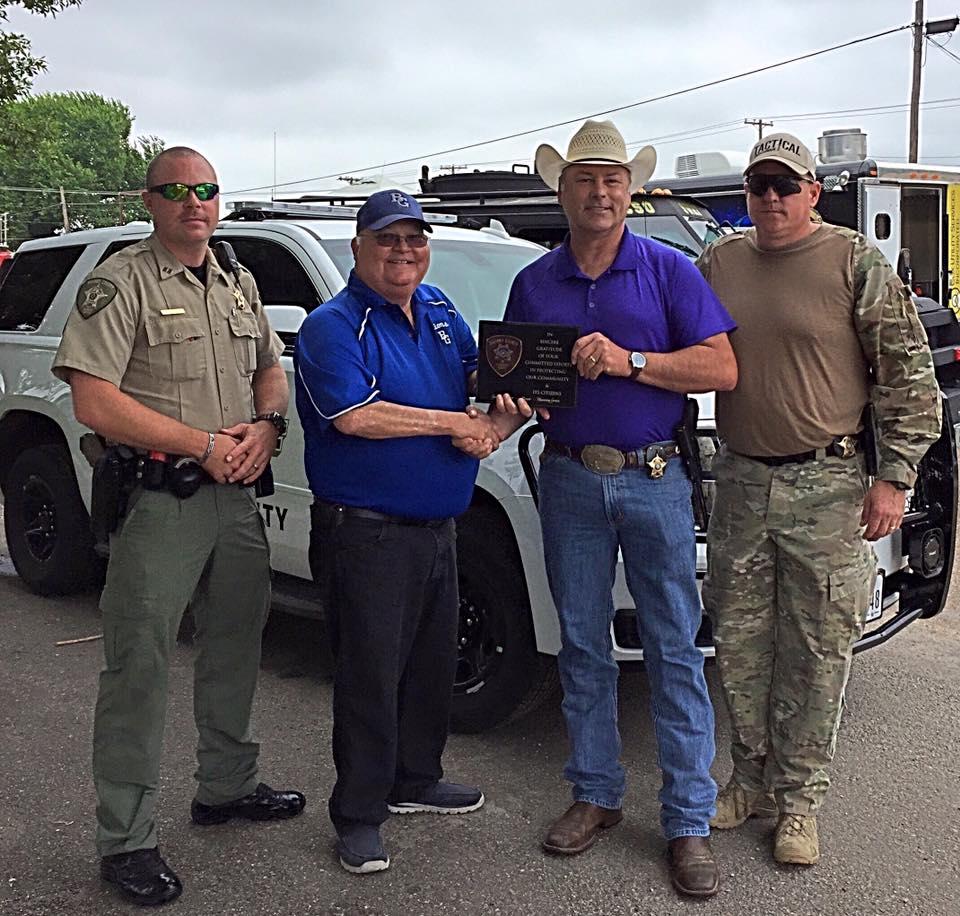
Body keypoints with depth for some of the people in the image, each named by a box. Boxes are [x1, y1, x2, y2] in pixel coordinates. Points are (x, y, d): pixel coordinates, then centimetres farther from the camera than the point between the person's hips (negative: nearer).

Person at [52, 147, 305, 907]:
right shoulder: (121, 283, -7)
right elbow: (94, 401, -16)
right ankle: (127, 841, 9)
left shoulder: (238, 284, 15)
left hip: (236, 499, 7)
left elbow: (270, 368, 21)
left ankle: (228, 785, 35)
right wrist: (203, 443, -16)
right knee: (139, 667, -2)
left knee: (236, 648, 17)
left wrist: (265, 427, -2)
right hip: (158, 502, -7)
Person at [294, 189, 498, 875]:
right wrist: (453, 422, -16)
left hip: (438, 528, 8)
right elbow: (355, 415, -23)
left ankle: (416, 779, 37)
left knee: (433, 664, 18)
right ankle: (359, 815, 15)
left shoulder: (441, 312, 13)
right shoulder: (334, 325, -10)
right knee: (370, 676, 0)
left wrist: (489, 427, -7)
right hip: (366, 531, -7)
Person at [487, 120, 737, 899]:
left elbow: (722, 369, -6)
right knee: (583, 645, 10)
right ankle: (597, 794, 25)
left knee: (675, 650, 0)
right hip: (570, 481, 3)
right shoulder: (534, 284, 10)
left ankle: (689, 820, 9)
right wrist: (502, 418, -10)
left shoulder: (669, 271, 1)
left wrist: (629, 361, -18)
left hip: (654, 478, -2)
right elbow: (515, 381, 13)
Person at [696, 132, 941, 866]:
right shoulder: (719, 263, 8)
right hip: (739, 481, 4)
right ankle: (753, 779, 29)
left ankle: (799, 800, 18)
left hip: (827, 486, -4)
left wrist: (896, 477, -10)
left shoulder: (856, 264, -4)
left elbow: (910, 376, -5)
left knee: (816, 653, 3)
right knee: (739, 643, 11)